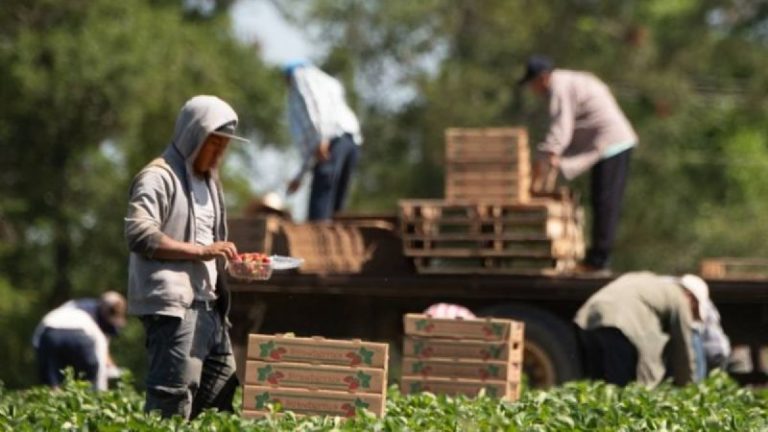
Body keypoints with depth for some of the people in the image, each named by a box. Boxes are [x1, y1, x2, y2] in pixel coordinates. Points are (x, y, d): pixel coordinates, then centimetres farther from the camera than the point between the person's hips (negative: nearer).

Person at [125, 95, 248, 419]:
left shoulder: (208, 181, 23)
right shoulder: (159, 177, -5)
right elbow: (139, 234, -16)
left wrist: (227, 259, 10)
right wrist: (200, 250, -19)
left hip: (206, 303, 9)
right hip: (171, 303, -9)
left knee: (221, 390, 7)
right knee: (174, 395, -15)